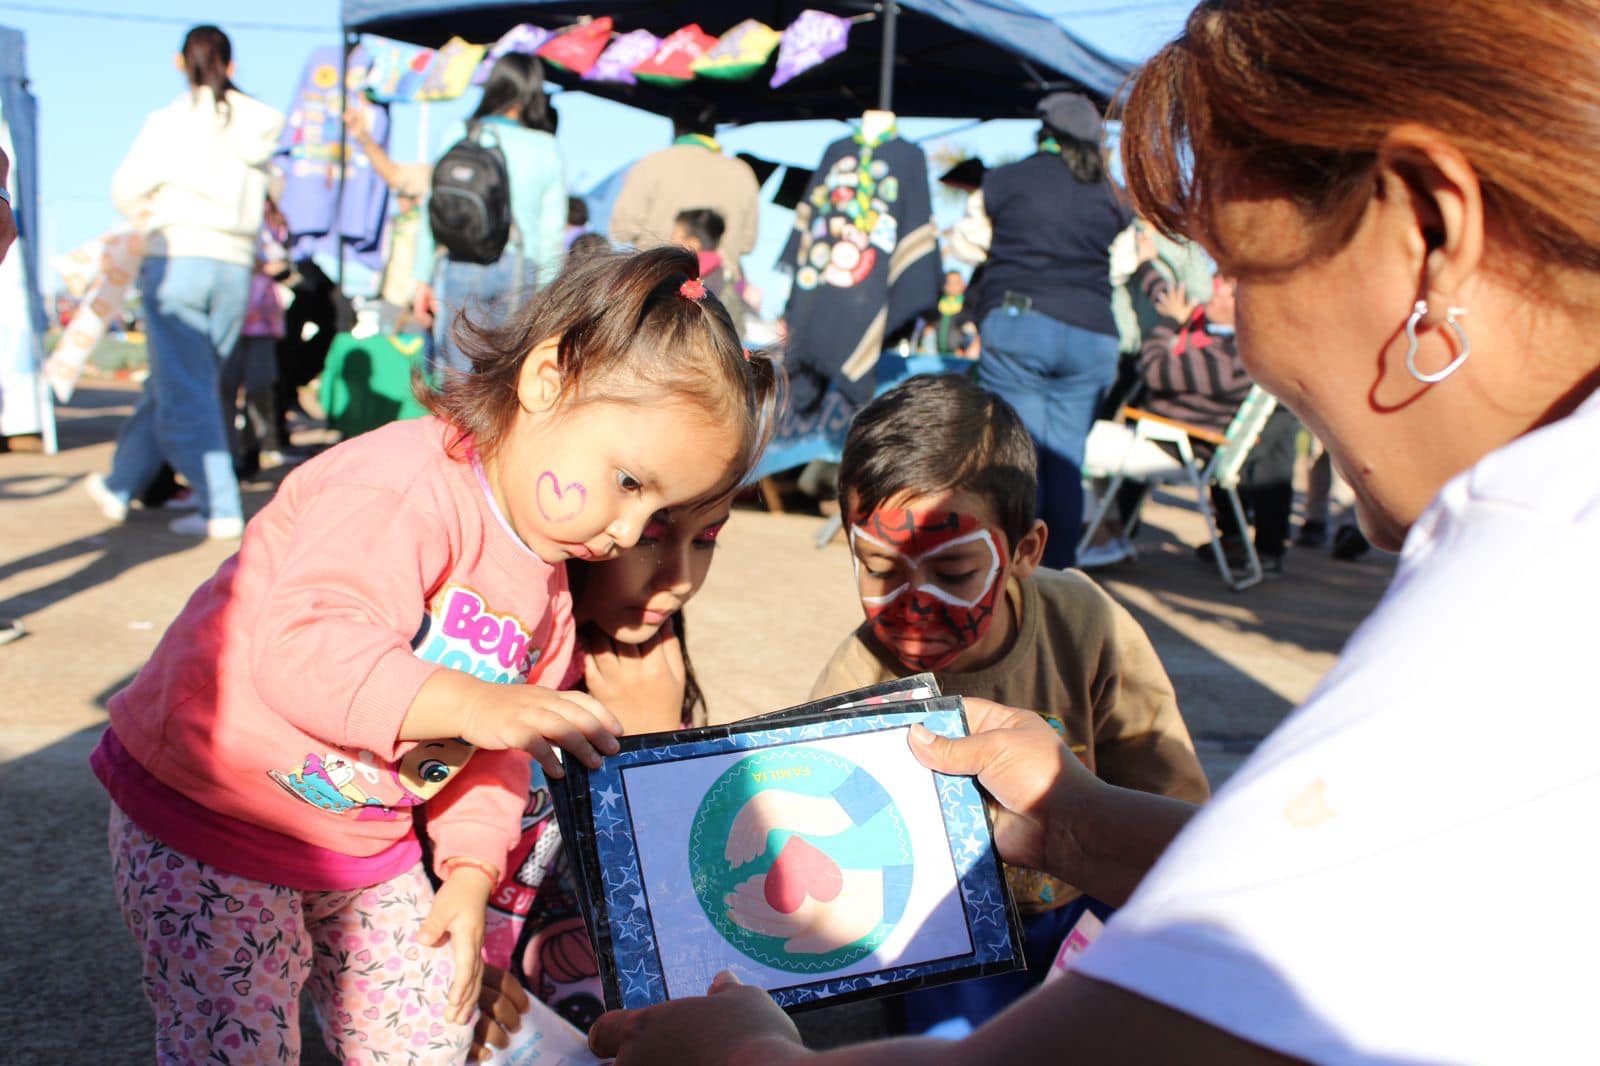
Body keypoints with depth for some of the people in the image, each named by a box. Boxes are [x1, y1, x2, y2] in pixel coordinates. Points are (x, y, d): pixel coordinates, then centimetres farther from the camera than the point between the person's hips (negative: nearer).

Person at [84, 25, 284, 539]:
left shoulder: (171, 122, -5)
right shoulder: (258, 126, 7)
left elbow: (125, 190, 1)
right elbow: (260, 199, 6)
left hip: (177, 259, -5)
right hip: (235, 266, 5)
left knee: (185, 393, 0)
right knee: (170, 386, 15)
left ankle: (221, 510, -5)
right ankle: (121, 485, 29)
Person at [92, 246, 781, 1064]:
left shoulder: (545, 582, 1)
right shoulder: (404, 486, -28)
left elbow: (494, 750, 8)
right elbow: (304, 647, -41)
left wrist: (471, 870, -2)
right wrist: (471, 702, -49)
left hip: (365, 848, 8)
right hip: (204, 821, -7)